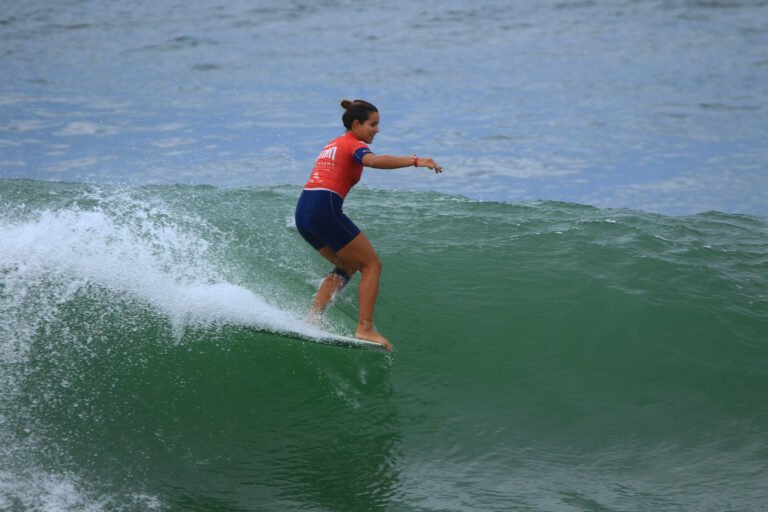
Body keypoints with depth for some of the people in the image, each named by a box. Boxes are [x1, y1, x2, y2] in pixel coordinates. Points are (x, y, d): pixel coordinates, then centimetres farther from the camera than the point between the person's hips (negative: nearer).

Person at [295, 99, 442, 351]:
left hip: (303, 210, 9)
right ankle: (365, 328, -8)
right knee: (372, 266, 0)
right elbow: (373, 160, -25)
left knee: (348, 265, 23)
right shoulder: (355, 145, -2)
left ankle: (312, 318, 12)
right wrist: (415, 161, -32)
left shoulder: (334, 144, 26)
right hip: (325, 210, -9)